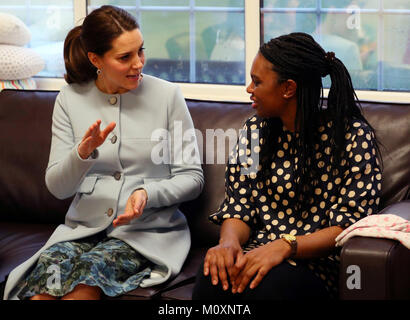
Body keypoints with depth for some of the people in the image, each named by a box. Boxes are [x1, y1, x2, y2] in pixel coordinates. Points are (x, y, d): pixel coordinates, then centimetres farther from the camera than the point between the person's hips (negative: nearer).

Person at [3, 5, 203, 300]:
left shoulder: (167, 95, -1)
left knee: (87, 276, -33)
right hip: (83, 227, 2)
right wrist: (82, 153, -18)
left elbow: (192, 177, 1)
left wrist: (147, 193, -18)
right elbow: (57, 187, 3)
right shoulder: (70, 99, 5)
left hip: (148, 231, -2)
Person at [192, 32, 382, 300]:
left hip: (316, 262, -3)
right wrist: (229, 242, -14)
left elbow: (350, 223, -8)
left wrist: (285, 247, -22)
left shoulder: (353, 135, -3)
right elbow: (238, 205, 11)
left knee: (269, 282, -38)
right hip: (257, 253, 3)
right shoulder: (255, 130, 13)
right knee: (213, 280, -33)